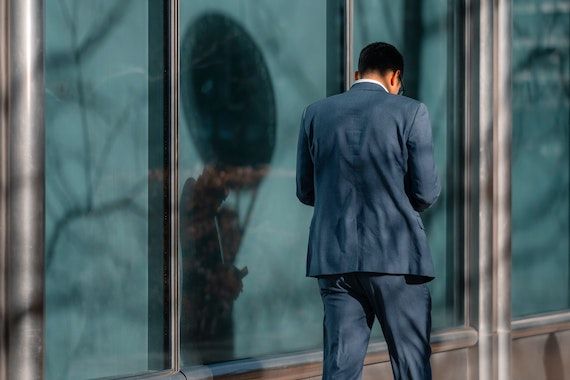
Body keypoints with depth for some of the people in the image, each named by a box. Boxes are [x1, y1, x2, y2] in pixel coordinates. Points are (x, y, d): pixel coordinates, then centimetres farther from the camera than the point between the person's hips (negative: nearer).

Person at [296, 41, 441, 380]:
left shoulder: (316, 113, 7)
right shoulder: (410, 112, -4)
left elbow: (306, 191, 11)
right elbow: (426, 193, -6)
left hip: (335, 257, 3)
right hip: (397, 255, -3)